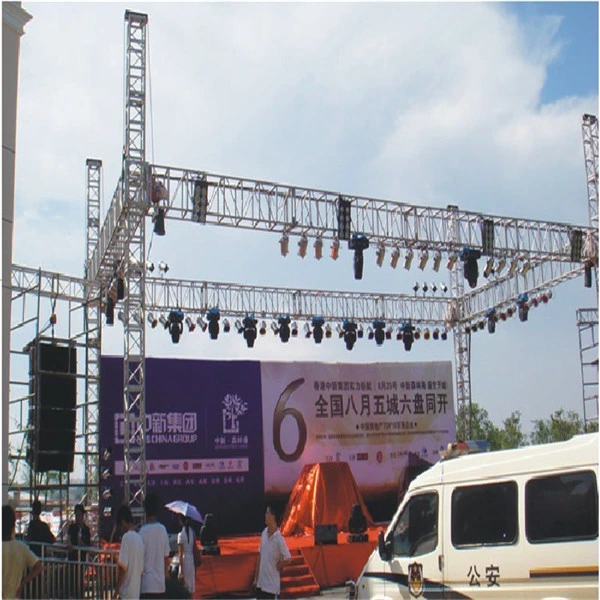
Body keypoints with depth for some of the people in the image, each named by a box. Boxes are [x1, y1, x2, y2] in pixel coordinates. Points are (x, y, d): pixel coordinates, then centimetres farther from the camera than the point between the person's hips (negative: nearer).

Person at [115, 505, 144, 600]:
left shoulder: (126, 537, -13)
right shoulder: (139, 538, 8)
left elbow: (123, 566, -16)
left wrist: (118, 586, -7)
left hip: (127, 592, -7)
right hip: (136, 591, 7)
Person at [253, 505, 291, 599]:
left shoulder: (279, 539, -18)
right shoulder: (264, 533, 3)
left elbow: (288, 558, -13)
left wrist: (278, 566, -1)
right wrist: (256, 578, 13)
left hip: (272, 585, -7)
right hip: (260, 583, 7)